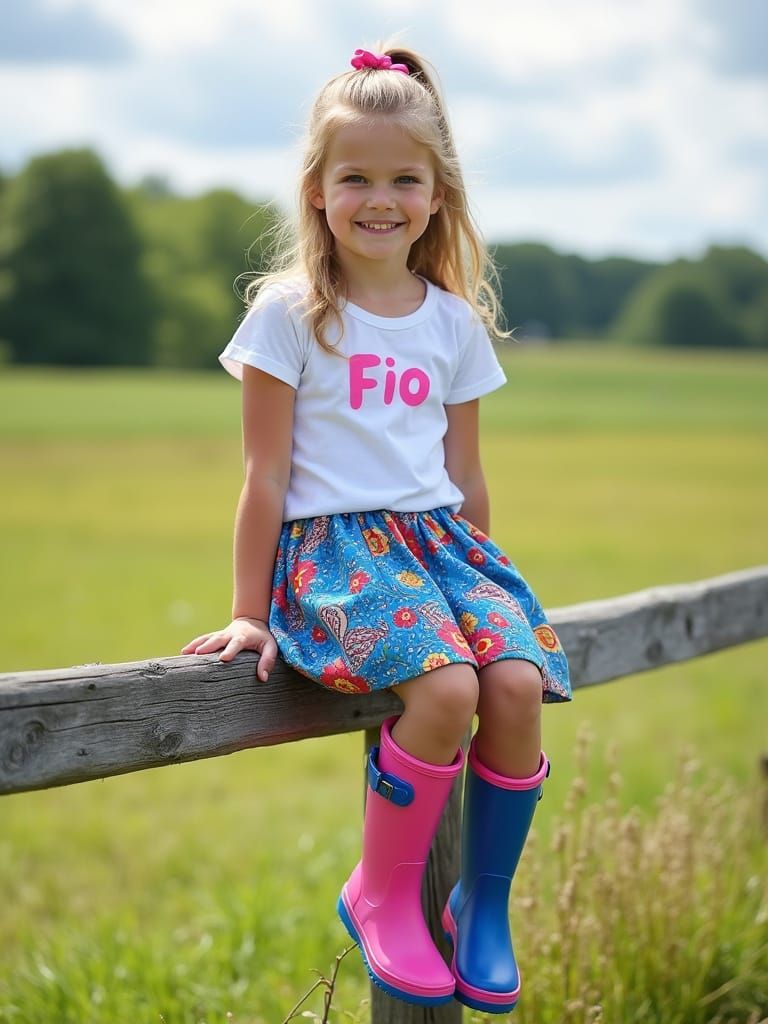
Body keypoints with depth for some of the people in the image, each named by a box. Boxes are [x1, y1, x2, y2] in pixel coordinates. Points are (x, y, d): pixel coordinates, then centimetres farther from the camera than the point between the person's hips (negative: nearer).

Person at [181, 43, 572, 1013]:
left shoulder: (455, 323, 11)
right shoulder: (290, 313, -2)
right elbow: (267, 476, -2)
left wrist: (480, 575, 21)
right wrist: (250, 612, -1)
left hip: (438, 535, 5)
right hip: (331, 544, -5)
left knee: (519, 682, -24)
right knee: (446, 686, -31)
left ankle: (484, 905, -2)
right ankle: (380, 894, -7)